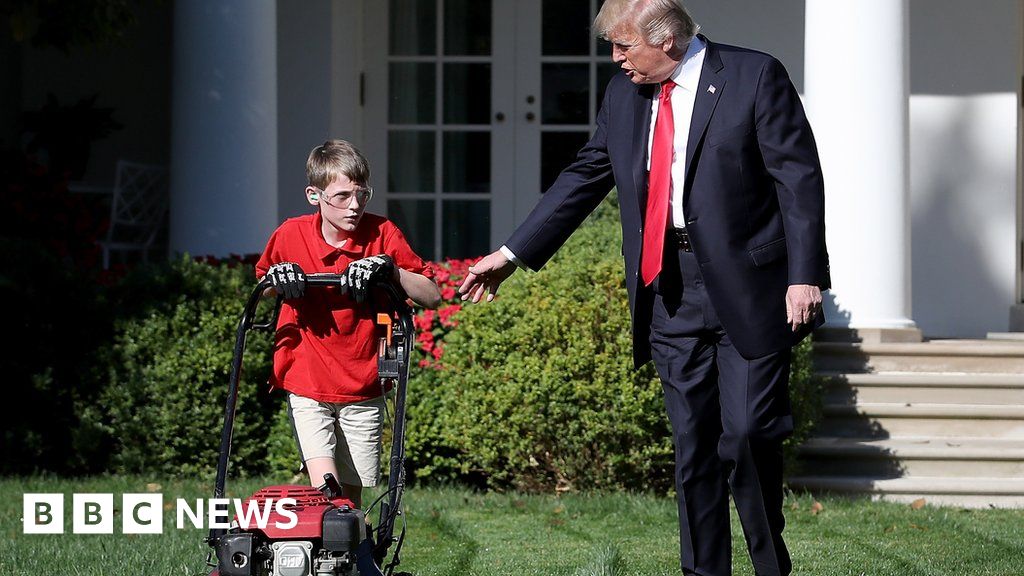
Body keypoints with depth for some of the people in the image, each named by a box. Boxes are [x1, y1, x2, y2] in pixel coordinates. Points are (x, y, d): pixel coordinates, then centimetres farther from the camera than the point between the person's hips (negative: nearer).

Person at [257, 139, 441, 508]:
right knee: (325, 490, -19)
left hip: (363, 390, 1)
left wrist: (389, 269, -20)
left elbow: (432, 297, -5)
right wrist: (276, 277, -8)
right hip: (307, 386, -1)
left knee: (351, 494, 3)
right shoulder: (291, 236, -3)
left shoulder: (382, 235, -4)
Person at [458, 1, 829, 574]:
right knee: (694, 444, 6)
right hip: (669, 288, 5)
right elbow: (585, 178, 20)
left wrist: (804, 276, -16)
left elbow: (799, 178, -9)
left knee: (748, 435, -8)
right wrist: (512, 255, 18)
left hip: (748, 288, -5)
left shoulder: (755, 76, -7)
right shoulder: (625, 94, 11)